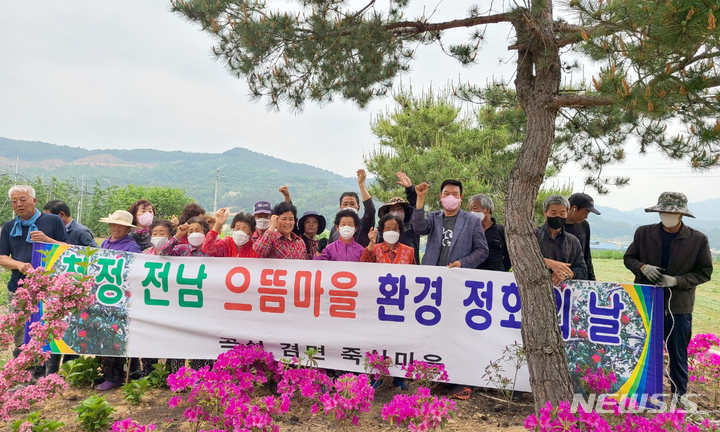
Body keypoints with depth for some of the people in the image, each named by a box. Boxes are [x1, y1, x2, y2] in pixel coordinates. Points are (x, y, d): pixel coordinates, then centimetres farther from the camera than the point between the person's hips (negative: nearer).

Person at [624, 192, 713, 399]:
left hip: (678, 306, -1)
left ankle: (679, 395, 29)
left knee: (678, 355, 11)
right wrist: (643, 267, -13)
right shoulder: (643, 233, 1)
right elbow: (629, 258, 9)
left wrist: (676, 280, -16)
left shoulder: (698, 239, -4)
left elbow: (704, 272, -1)